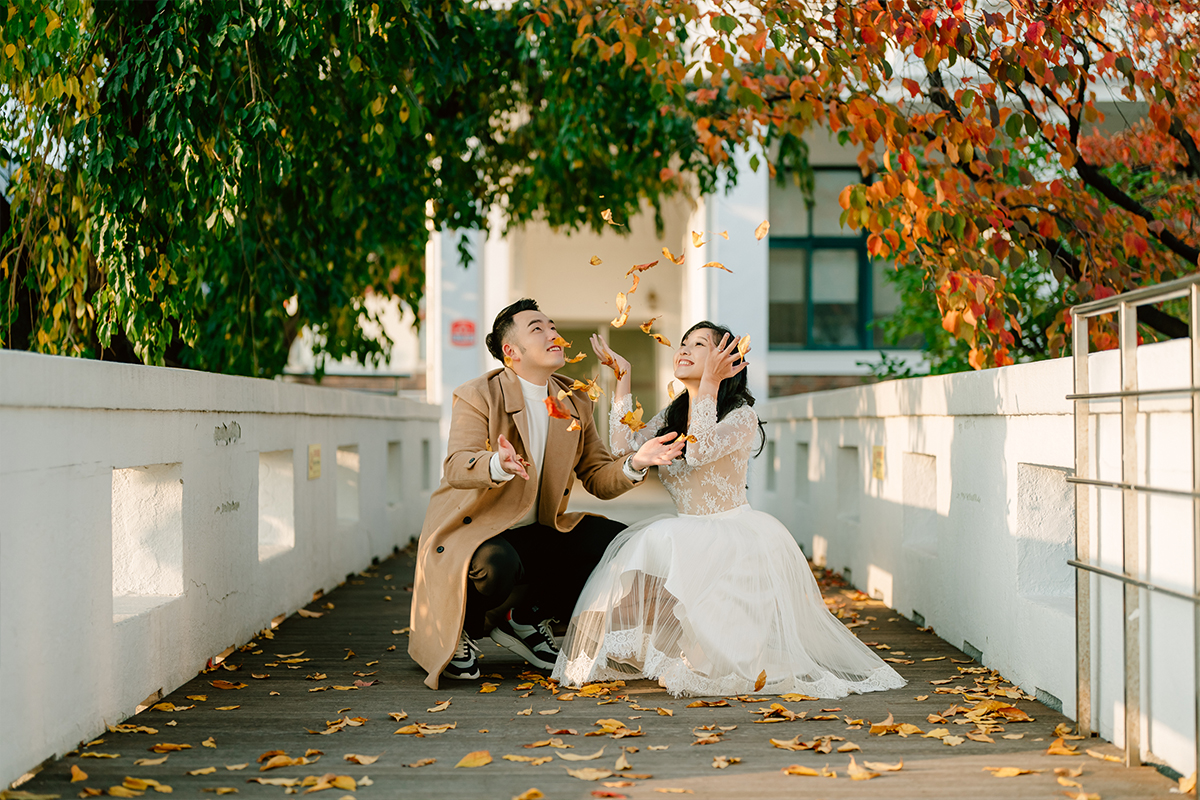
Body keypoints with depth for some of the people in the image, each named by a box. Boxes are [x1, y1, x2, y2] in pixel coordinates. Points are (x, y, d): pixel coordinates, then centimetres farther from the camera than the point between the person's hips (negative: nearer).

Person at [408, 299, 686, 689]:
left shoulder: (576, 404, 7)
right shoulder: (477, 396, -11)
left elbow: (599, 478, 5)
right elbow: (455, 468, -26)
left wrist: (634, 463, -18)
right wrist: (497, 465, -49)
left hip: (539, 533, 6)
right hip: (473, 531, -6)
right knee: (497, 567, -39)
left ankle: (526, 618, 5)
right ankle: (461, 627, -2)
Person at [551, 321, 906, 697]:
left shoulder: (742, 416, -9)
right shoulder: (671, 415, 11)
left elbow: (698, 453, -28)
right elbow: (624, 448, -5)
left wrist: (709, 383, -27)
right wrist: (623, 377, -1)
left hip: (736, 536, -6)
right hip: (688, 537, 6)